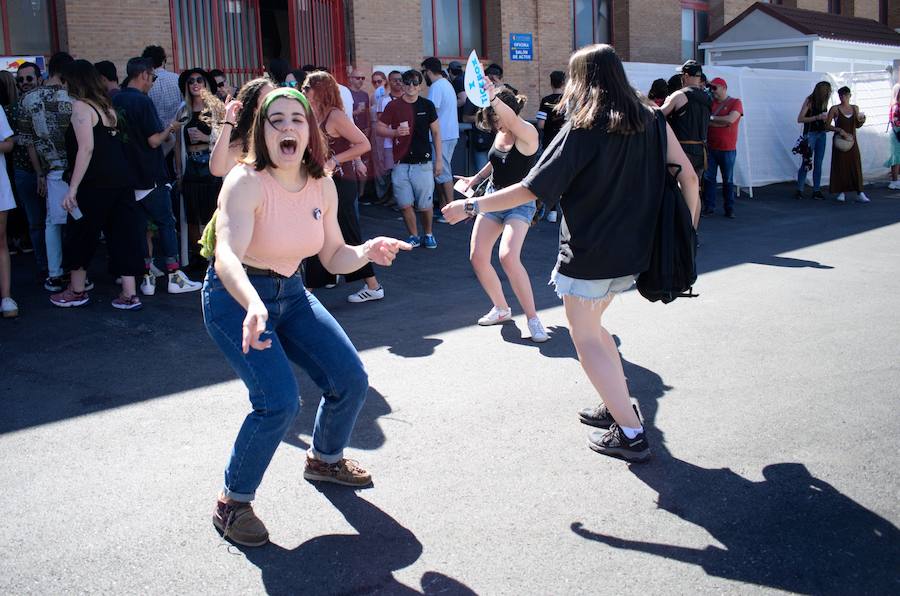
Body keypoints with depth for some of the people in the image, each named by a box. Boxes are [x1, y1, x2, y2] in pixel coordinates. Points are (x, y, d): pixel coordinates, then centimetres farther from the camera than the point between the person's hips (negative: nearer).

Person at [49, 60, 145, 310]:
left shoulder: (80, 106, -9)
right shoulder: (107, 106, 14)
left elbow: (86, 148, -18)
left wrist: (73, 188, -19)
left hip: (94, 184, -7)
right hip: (121, 180, 7)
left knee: (80, 235, 9)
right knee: (122, 234, 7)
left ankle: (77, 291, 22)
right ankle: (129, 294, 8)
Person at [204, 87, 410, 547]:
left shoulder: (323, 186, -5)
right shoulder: (246, 182, -24)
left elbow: (335, 258, 3)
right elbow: (227, 257, -38)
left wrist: (367, 251, -18)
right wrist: (254, 306, -57)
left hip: (290, 293, 6)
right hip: (236, 297, -6)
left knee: (350, 381, 1)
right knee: (279, 401, -22)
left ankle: (324, 460, 33)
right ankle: (233, 501, 2)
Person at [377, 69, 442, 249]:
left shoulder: (427, 105, 3)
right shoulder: (393, 106, 3)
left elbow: (436, 133, 8)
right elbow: (379, 128, 5)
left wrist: (439, 159, 4)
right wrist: (395, 132, -15)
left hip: (423, 162, -1)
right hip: (401, 164, 1)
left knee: (425, 204, 2)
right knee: (405, 204, 3)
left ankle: (428, 235, 23)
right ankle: (414, 236, 19)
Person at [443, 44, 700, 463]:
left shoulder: (581, 131, -15)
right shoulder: (650, 120, 2)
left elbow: (531, 189, -17)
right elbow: (688, 176, 1)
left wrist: (471, 206, -10)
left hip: (589, 255, -7)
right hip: (635, 252, 7)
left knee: (586, 339, 5)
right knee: (592, 326, 25)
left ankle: (629, 433, 2)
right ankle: (618, 406, 28)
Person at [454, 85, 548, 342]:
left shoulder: (527, 133, -17)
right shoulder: (500, 133, 4)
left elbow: (512, 119, -42)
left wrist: (493, 97, -56)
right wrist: (476, 179, 16)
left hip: (519, 203, -8)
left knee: (508, 256, -27)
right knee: (477, 257, 1)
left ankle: (532, 317, -12)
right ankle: (501, 309, 22)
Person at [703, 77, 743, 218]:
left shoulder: (735, 103, -2)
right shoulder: (710, 103, 8)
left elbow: (730, 119, -18)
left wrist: (712, 118, -11)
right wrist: (723, 122, -11)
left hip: (727, 149, -3)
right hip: (710, 148, 3)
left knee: (728, 180, 5)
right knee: (708, 178, 2)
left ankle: (729, 209, 12)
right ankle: (709, 207, 10)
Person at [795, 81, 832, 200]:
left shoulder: (824, 102, 9)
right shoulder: (809, 101, -9)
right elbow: (800, 119, -13)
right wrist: (817, 117, -18)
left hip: (822, 134, 6)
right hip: (810, 133, -6)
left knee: (818, 163, 5)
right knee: (806, 163, -6)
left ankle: (817, 190, 8)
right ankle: (799, 190, 1)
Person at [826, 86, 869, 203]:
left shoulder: (855, 108, 9)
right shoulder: (835, 109, -3)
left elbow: (857, 126, 18)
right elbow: (827, 125, -7)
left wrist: (862, 121, -3)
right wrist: (840, 130, -19)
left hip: (852, 141, 3)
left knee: (856, 165, -4)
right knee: (840, 166, -1)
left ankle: (860, 194, -7)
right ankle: (841, 192, 11)